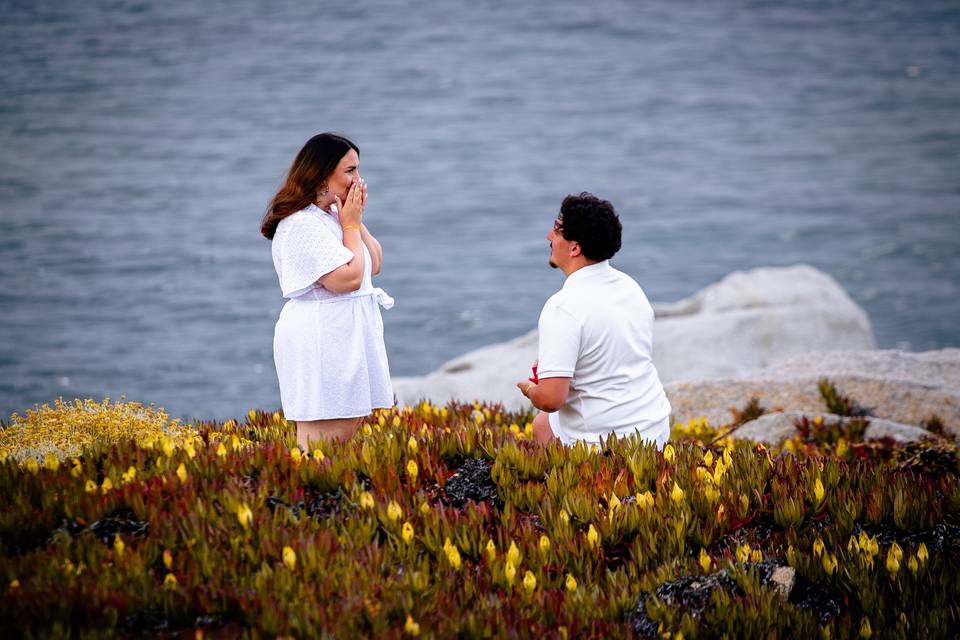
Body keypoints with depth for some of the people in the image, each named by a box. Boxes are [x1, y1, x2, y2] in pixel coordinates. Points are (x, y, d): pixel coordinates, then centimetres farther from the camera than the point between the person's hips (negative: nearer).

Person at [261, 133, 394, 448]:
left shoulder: (333, 216, 14)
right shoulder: (302, 224, -16)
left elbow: (374, 265, 16)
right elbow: (348, 278, -20)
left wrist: (357, 220, 5)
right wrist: (351, 224, -8)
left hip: (349, 336, 10)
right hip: (320, 339, -10)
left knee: (350, 423, 7)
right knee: (319, 438, -10)